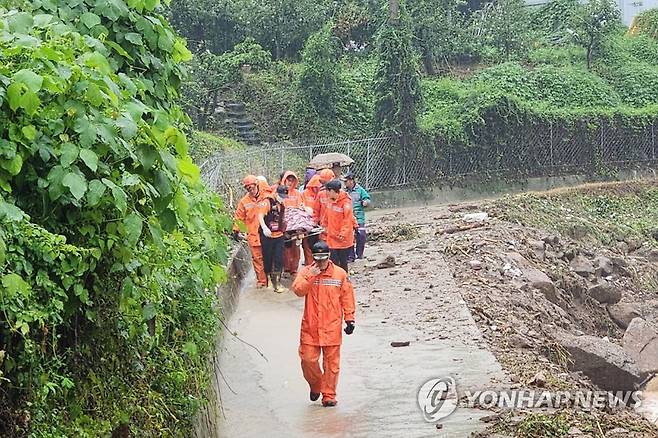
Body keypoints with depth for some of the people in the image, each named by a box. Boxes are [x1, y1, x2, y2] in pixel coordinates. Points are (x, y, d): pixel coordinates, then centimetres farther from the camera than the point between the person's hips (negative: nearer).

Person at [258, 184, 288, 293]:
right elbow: (260, 216, -18)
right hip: (267, 236, -5)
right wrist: (264, 228, -29)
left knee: (279, 260, -1)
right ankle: (267, 279, 20)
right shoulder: (268, 202, -10)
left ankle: (276, 283, 2)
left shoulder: (282, 205, 12)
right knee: (267, 259, 4)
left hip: (279, 235, 5)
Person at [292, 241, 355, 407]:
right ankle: (315, 385, 27)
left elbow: (347, 298, 5)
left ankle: (329, 395, 12)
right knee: (308, 359, 0)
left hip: (332, 327, -1)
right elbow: (298, 290, -12)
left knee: (331, 362, 2)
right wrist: (310, 276, -22)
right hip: (310, 327, 1)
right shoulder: (306, 272, 3)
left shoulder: (340, 274, 1)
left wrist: (349, 319, 3)